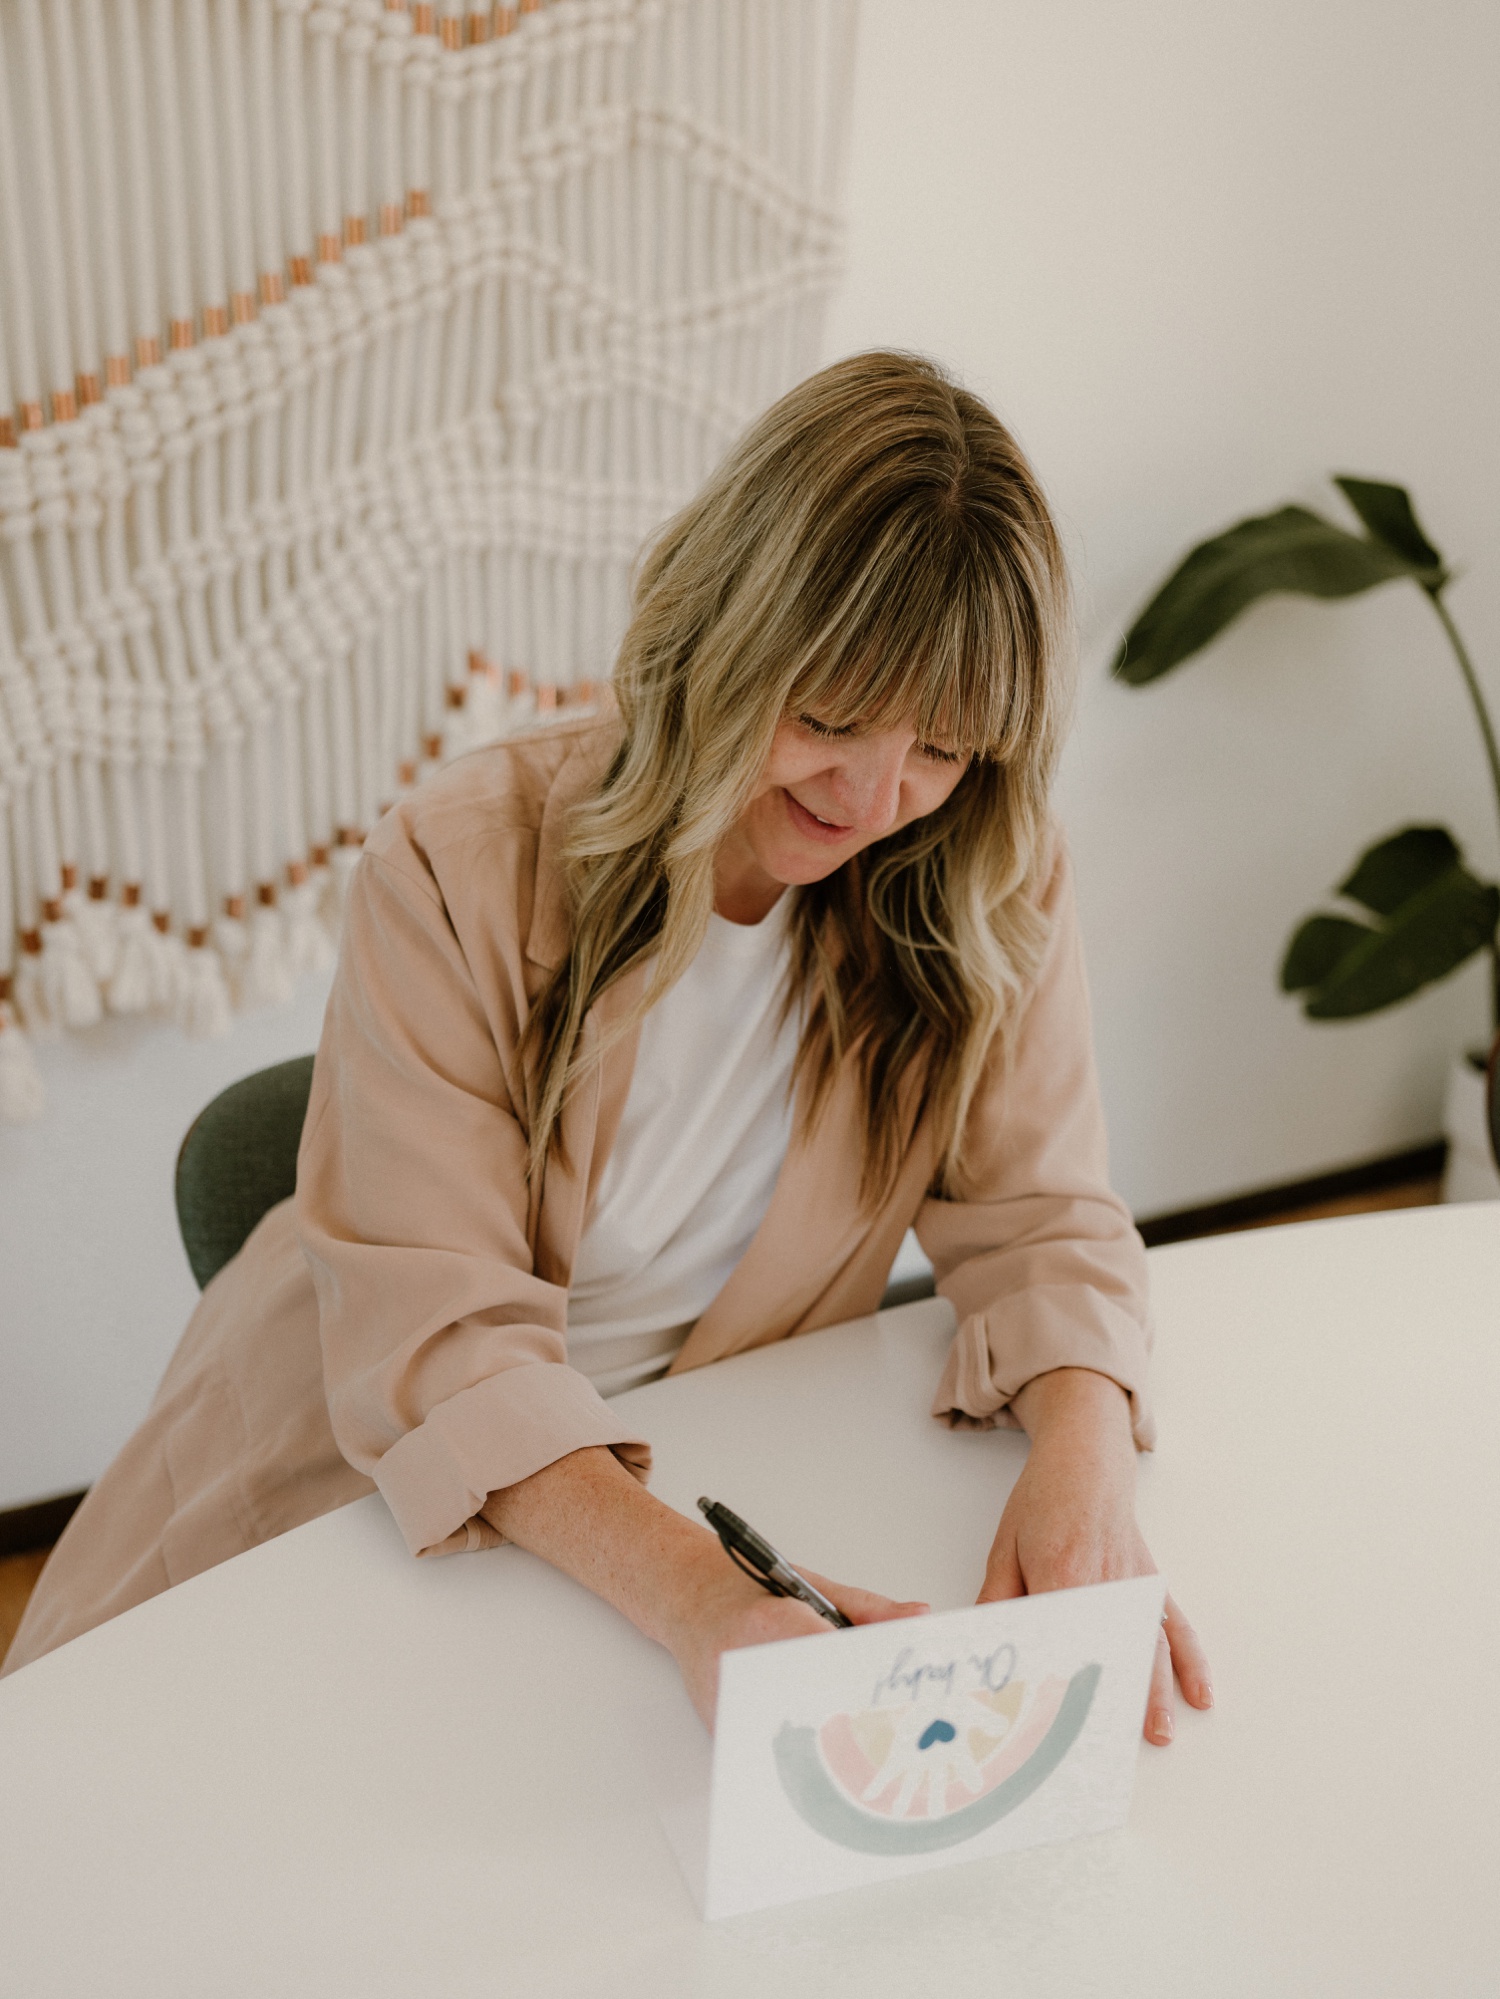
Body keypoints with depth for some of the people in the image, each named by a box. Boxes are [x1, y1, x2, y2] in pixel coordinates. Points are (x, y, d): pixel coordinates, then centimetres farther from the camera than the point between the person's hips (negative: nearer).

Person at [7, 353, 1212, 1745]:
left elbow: (1040, 1216, -7)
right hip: (358, 1509, -2)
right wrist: (691, 1596, -39)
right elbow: (430, 1328, -24)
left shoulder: (984, 889, -9)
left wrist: (1082, 1459, -29)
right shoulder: (460, 870, -19)